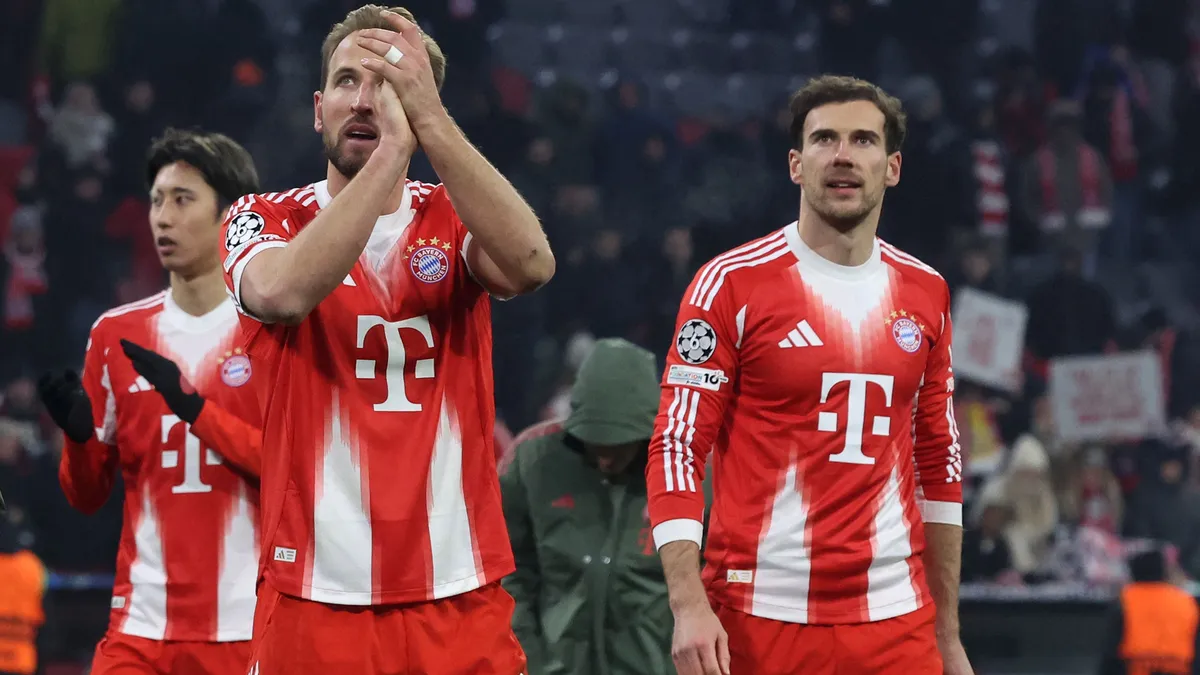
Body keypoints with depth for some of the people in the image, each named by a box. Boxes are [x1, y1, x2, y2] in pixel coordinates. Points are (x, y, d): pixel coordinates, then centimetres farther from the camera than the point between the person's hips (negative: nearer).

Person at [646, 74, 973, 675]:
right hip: (759, 620, -3)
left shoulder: (925, 294, 11)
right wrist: (689, 605, -17)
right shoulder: (733, 283, -2)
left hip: (897, 623, 4)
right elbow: (677, 450, -5)